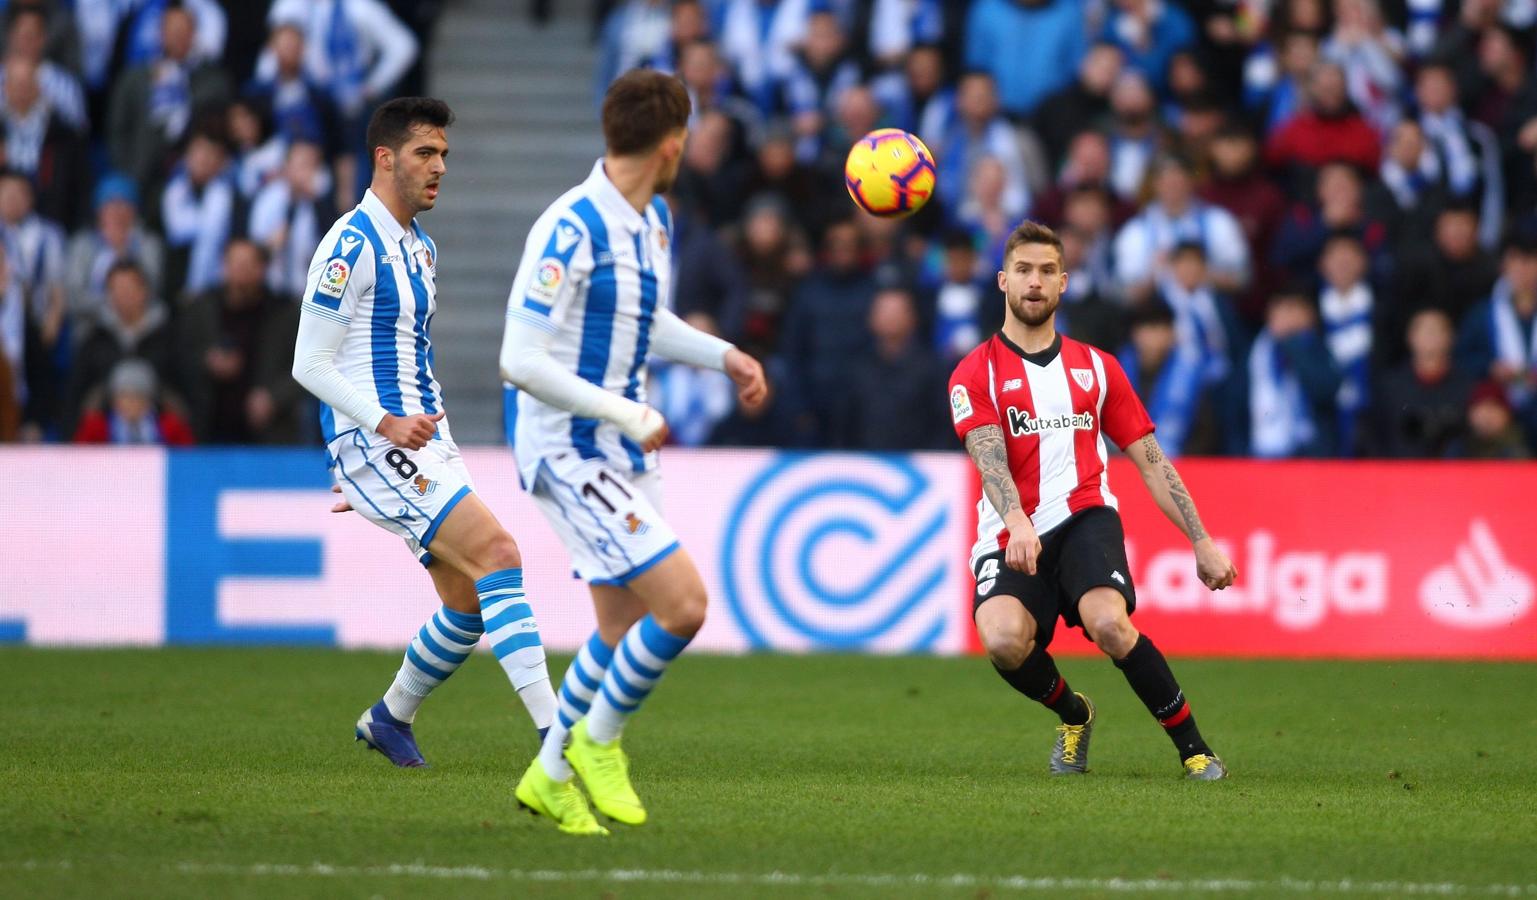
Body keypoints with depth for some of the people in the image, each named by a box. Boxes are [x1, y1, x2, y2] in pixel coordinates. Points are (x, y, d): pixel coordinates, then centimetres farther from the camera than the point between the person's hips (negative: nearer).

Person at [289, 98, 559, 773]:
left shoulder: (420, 248, 17)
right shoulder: (351, 247, -12)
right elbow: (310, 365, -14)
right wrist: (386, 425, -23)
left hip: (423, 442, 9)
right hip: (373, 444, -9)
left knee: (469, 601, 5)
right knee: (497, 553, -20)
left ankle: (391, 718, 27)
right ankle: (555, 733, -24)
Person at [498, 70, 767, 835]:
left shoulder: (655, 221, 7)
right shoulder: (570, 232, -22)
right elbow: (522, 362, -24)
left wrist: (724, 357, 12)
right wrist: (630, 416, -22)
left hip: (625, 454, 9)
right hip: (569, 451, -9)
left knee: (625, 629, 14)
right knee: (683, 605, -16)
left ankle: (551, 777, 29)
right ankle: (597, 737, 5)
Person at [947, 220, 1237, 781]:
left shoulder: (1096, 367, 16)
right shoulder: (975, 375, 5)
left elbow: (1151, 461, 16)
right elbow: (989, 457, -12)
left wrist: (1202, 543, 9)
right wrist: (1018, 524, -32)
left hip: (1085, 519, 1)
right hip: (1013, 538, -1)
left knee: (1109, 624, -30)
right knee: (1003, 639, -30)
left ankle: (1193, 748, -13)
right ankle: (1072, 714, 4)